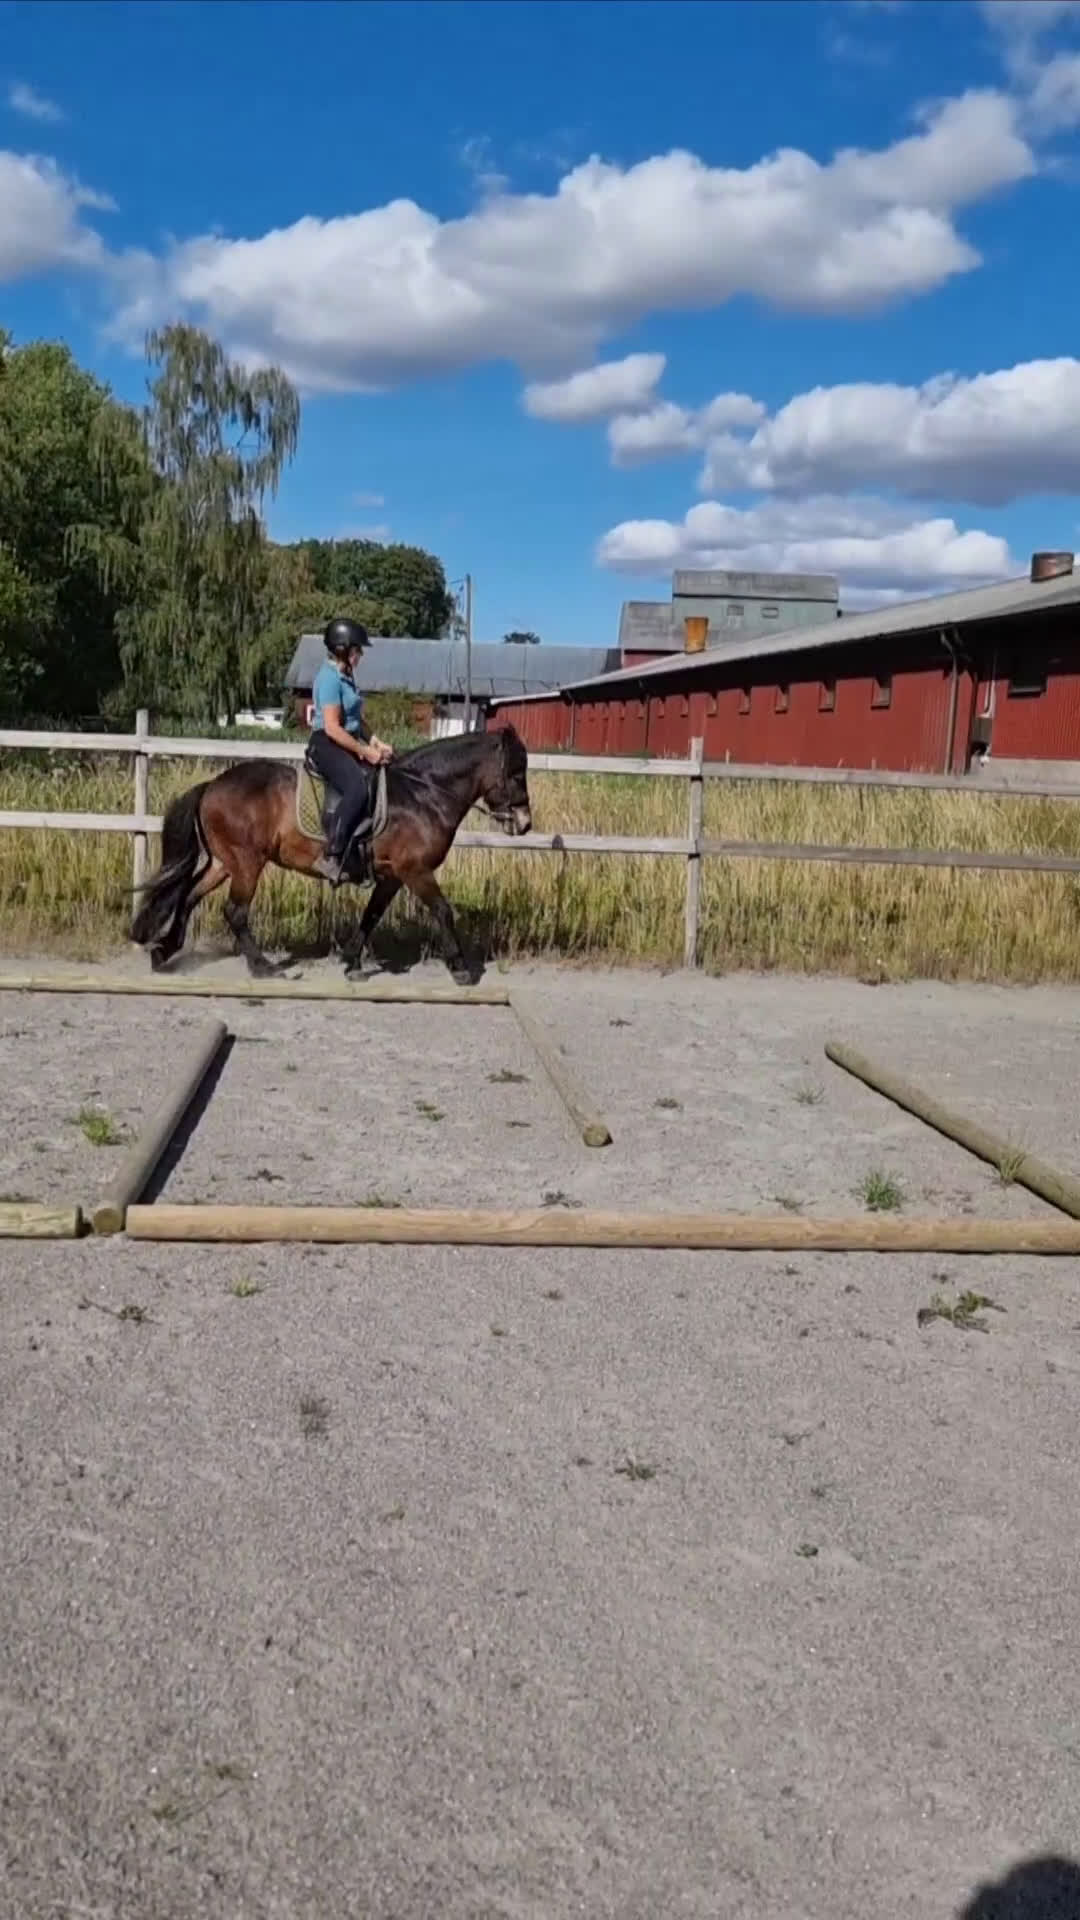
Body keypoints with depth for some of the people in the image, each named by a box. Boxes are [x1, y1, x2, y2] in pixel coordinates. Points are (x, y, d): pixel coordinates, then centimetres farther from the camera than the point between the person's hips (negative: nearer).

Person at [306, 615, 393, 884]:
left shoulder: (346, 676, 15)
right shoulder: (329, 678, -15)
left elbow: (357, 720, 22)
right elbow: (332, 728, -21)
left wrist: (376, 742, 7)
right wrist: (365, 752, -17)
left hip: (348, 745, 10)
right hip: (326, 745, -10)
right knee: (358, 788, -32)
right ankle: (331, 858, -32)